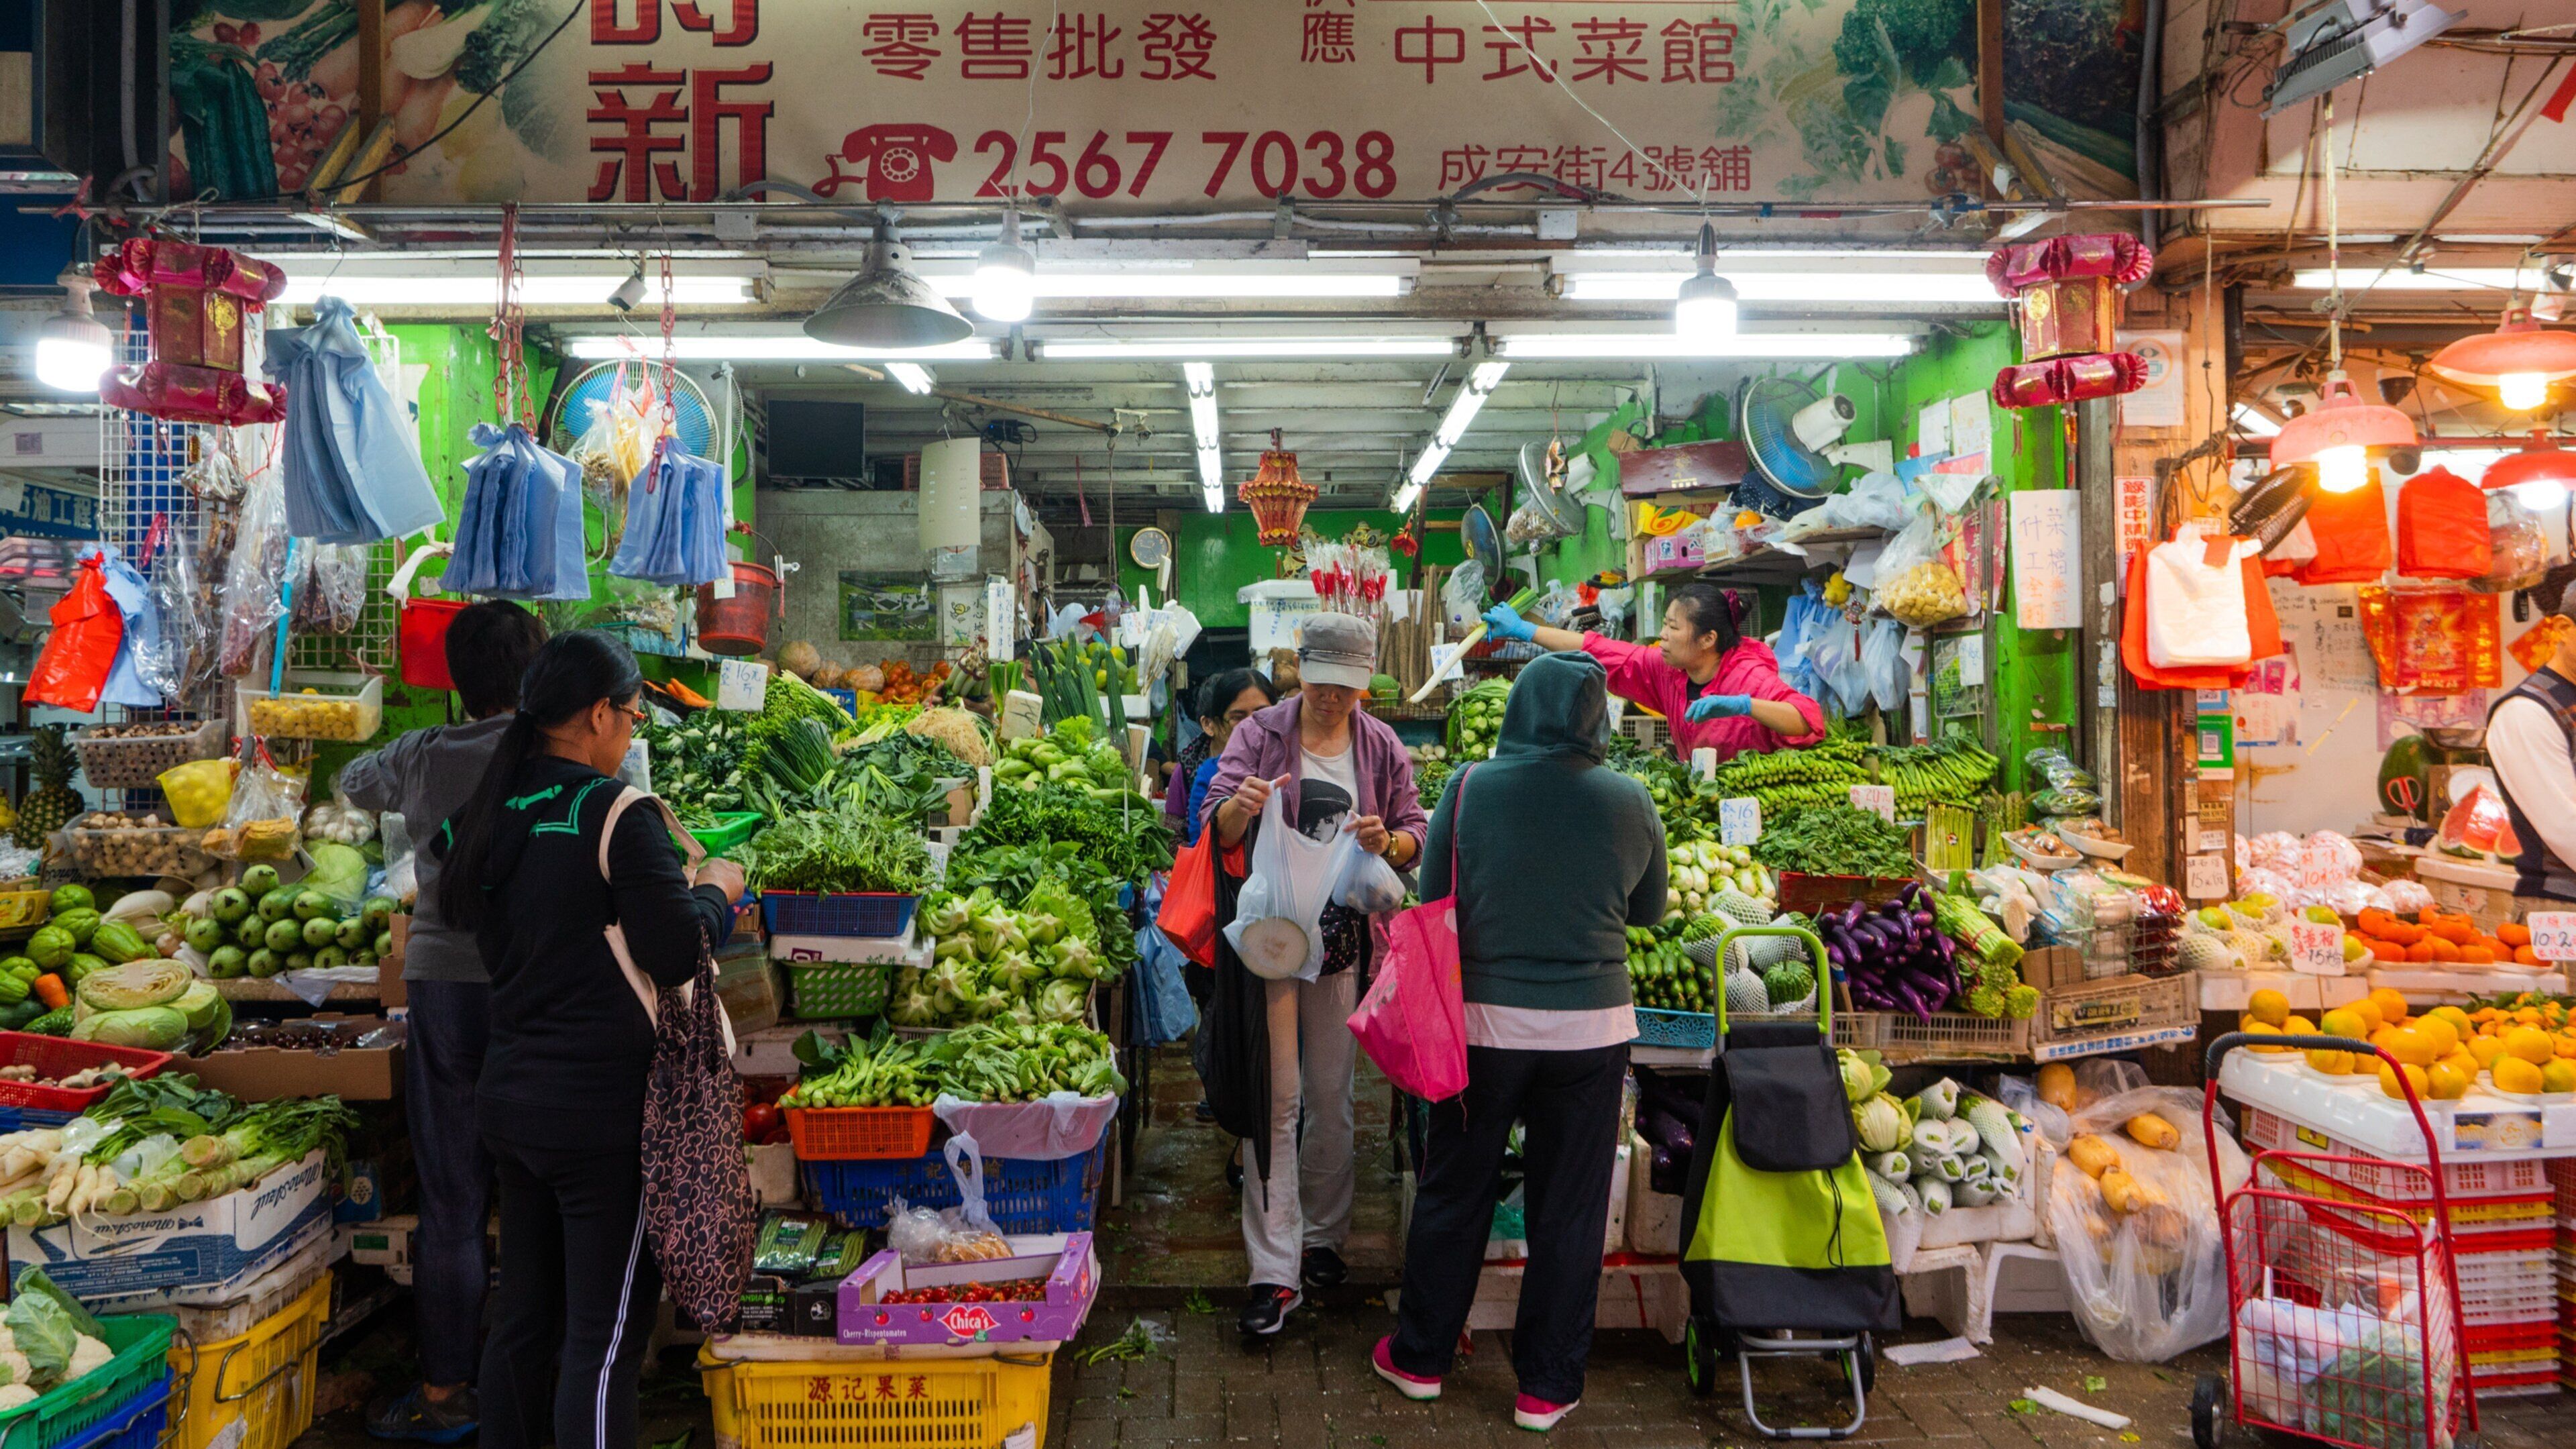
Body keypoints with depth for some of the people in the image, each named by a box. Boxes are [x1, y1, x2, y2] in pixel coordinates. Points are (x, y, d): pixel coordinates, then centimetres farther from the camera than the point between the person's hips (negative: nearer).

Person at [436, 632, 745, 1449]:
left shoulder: (489, 814, 6)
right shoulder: (614, 811, -17)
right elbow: (677, 955, -17)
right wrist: (716, 892, 2)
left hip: (510, 1098, 8)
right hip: (601, 1108, -8)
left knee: (523, 1317, 19)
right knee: (604, 1335, 1)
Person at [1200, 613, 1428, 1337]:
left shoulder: (1382, 747, 7)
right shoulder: (1260, 734, -1)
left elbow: (1417, 833, 8)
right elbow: (1215, 829, -8)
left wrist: (1387, 840, -16)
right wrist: (1239, 807, -32)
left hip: (1344, 937, 3)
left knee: (1332, 1095, 11)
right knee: (1275, 1097, -3)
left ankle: (1323, 1236, 29)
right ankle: (1275, 1271, 1)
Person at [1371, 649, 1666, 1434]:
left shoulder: (1470, 788, -9)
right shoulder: (1629, 802, -6)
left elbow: (1432, 898, 1)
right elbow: (1648, 911, 7)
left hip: (1485, 1020, 0)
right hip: (1590, 1024, 0)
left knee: (1454, 1194, 14)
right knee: (1569, 1208, 12)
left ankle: (1420, 1358, 28)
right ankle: (1546, 1387, 22)